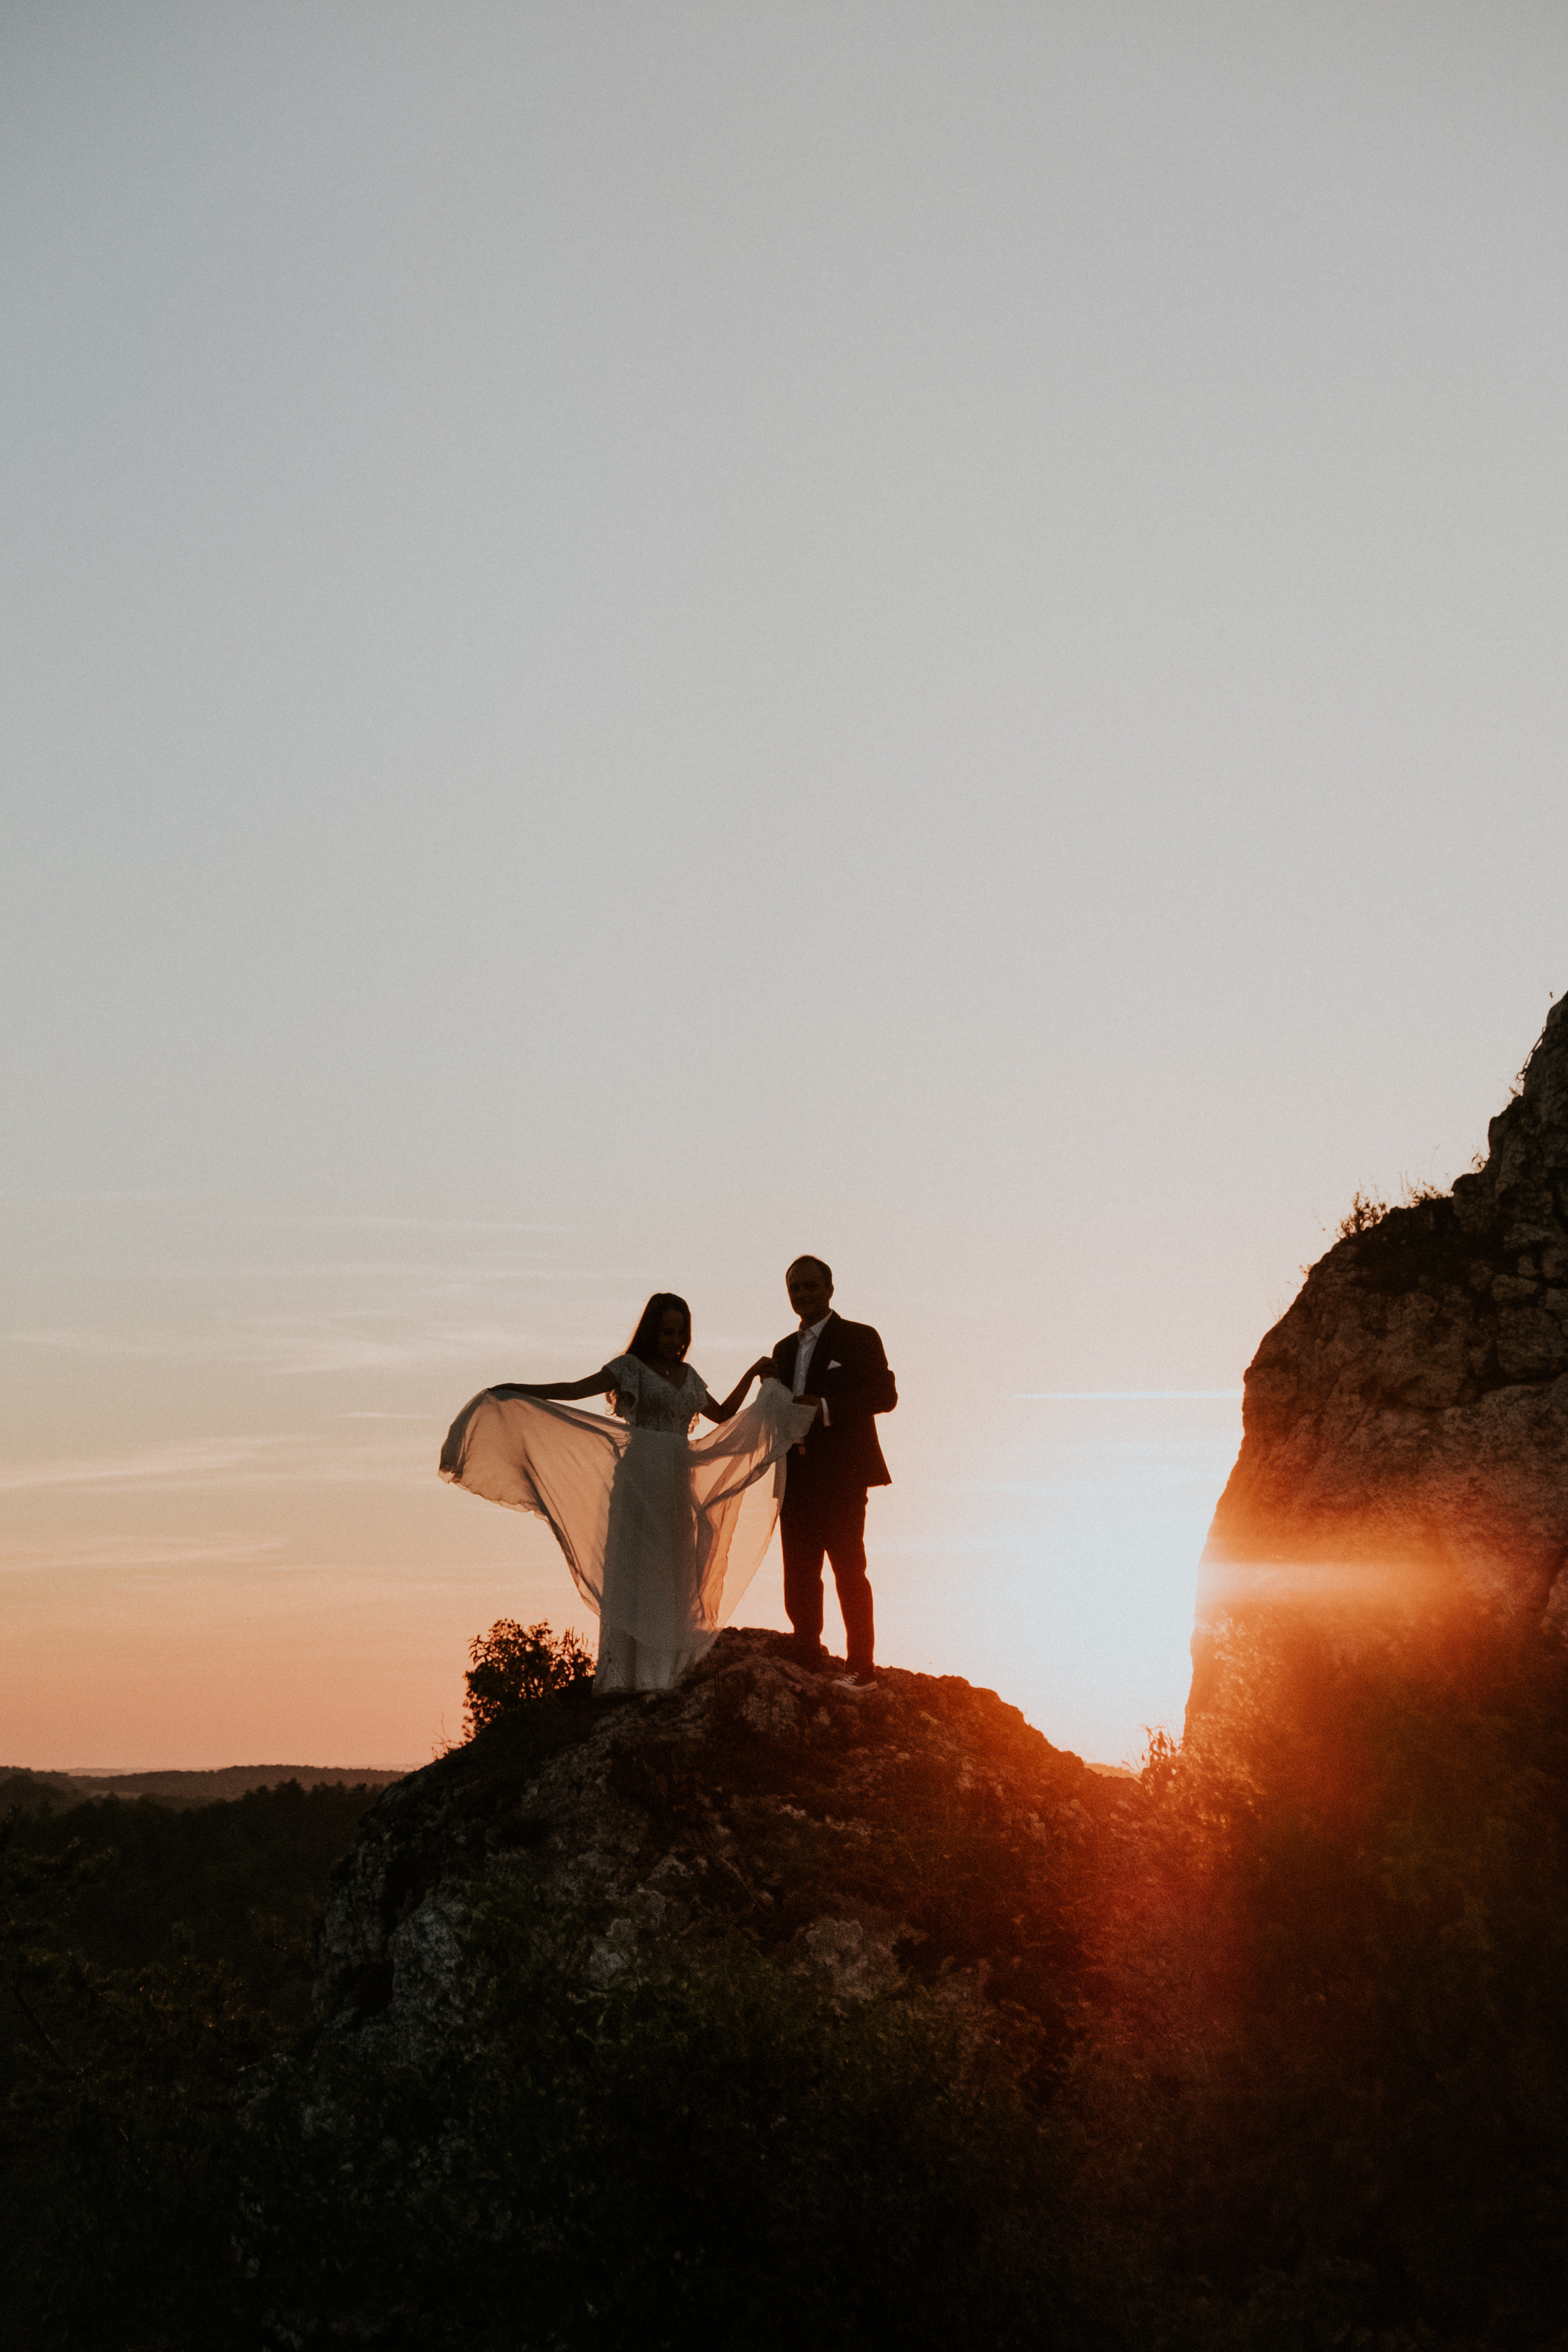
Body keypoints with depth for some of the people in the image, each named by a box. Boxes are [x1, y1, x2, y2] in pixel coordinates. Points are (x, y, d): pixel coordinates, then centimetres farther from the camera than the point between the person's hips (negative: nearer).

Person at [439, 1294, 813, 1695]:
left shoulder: (688, 1375, 16)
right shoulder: (631, 1368, 0)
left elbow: (722, 1415, 30)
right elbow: (573, 1390, -8)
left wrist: (752, 1376, 24)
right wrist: (514, 1390, -18)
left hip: (678, 1485, 5)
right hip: (638, 1481, -5)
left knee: (673, 1577, 3)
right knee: (631, 1571, -10)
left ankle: (664, 1673, 5)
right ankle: (619, 1676, -11)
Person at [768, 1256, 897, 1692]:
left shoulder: (859, 1338, 0)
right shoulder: (785, 1349, 20)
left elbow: (885, 1395, -9)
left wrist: (823, 1407, -18)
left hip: (841, 1476, -6)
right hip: (797, 1478, 6)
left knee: (849, 1572, -5)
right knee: (799, 1575, 7)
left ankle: (860, 1669, -2)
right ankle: (807, 1663, 14)